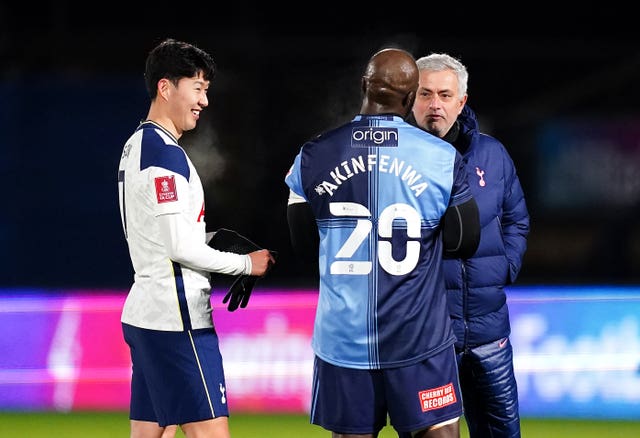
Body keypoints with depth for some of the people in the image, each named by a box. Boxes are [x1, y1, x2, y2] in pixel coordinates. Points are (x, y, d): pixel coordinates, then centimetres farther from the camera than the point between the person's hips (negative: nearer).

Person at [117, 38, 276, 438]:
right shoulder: (165, 153, -14)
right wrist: (246, 264, -6)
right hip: (176, 318, -10)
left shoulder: (137, 146, 16)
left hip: (145, 312, 10)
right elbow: (181, 247, -18)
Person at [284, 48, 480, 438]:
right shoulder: (443, 158, -6)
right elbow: (465, 242, 4)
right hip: (420, 338, -2)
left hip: (344, 338, 2)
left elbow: (305, 245, 9)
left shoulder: (314, 157, -1)